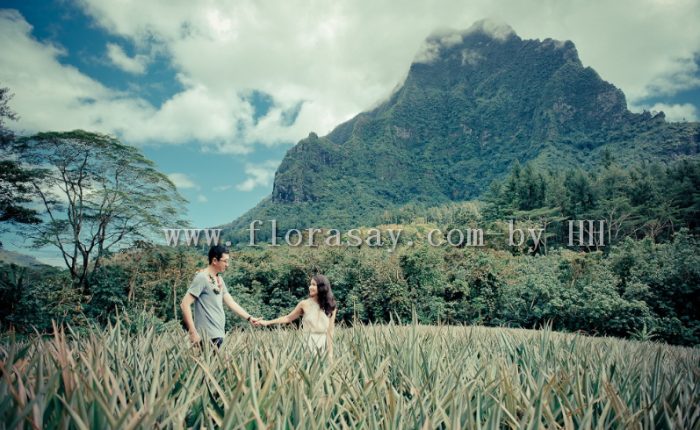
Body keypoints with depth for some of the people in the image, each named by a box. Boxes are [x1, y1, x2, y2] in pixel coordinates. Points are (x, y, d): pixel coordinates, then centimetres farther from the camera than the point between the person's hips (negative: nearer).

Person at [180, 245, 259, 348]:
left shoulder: (219, 279, 13)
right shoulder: (202, 278, -12)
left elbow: (230, 302, 15)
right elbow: (185, 304, -17)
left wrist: (249, 318, 7)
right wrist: (193, 332, -20)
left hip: (218, 334, 8)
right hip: (208, 336, -8)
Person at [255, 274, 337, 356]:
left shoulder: (330, 307, 1)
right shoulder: (305, 304, -1)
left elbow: (330, 332, 1)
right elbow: (288, 318, 9)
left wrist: (330, 354, -3)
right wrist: (267, 322, 2)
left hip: (324, 345, 1)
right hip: (308, 343, -1)